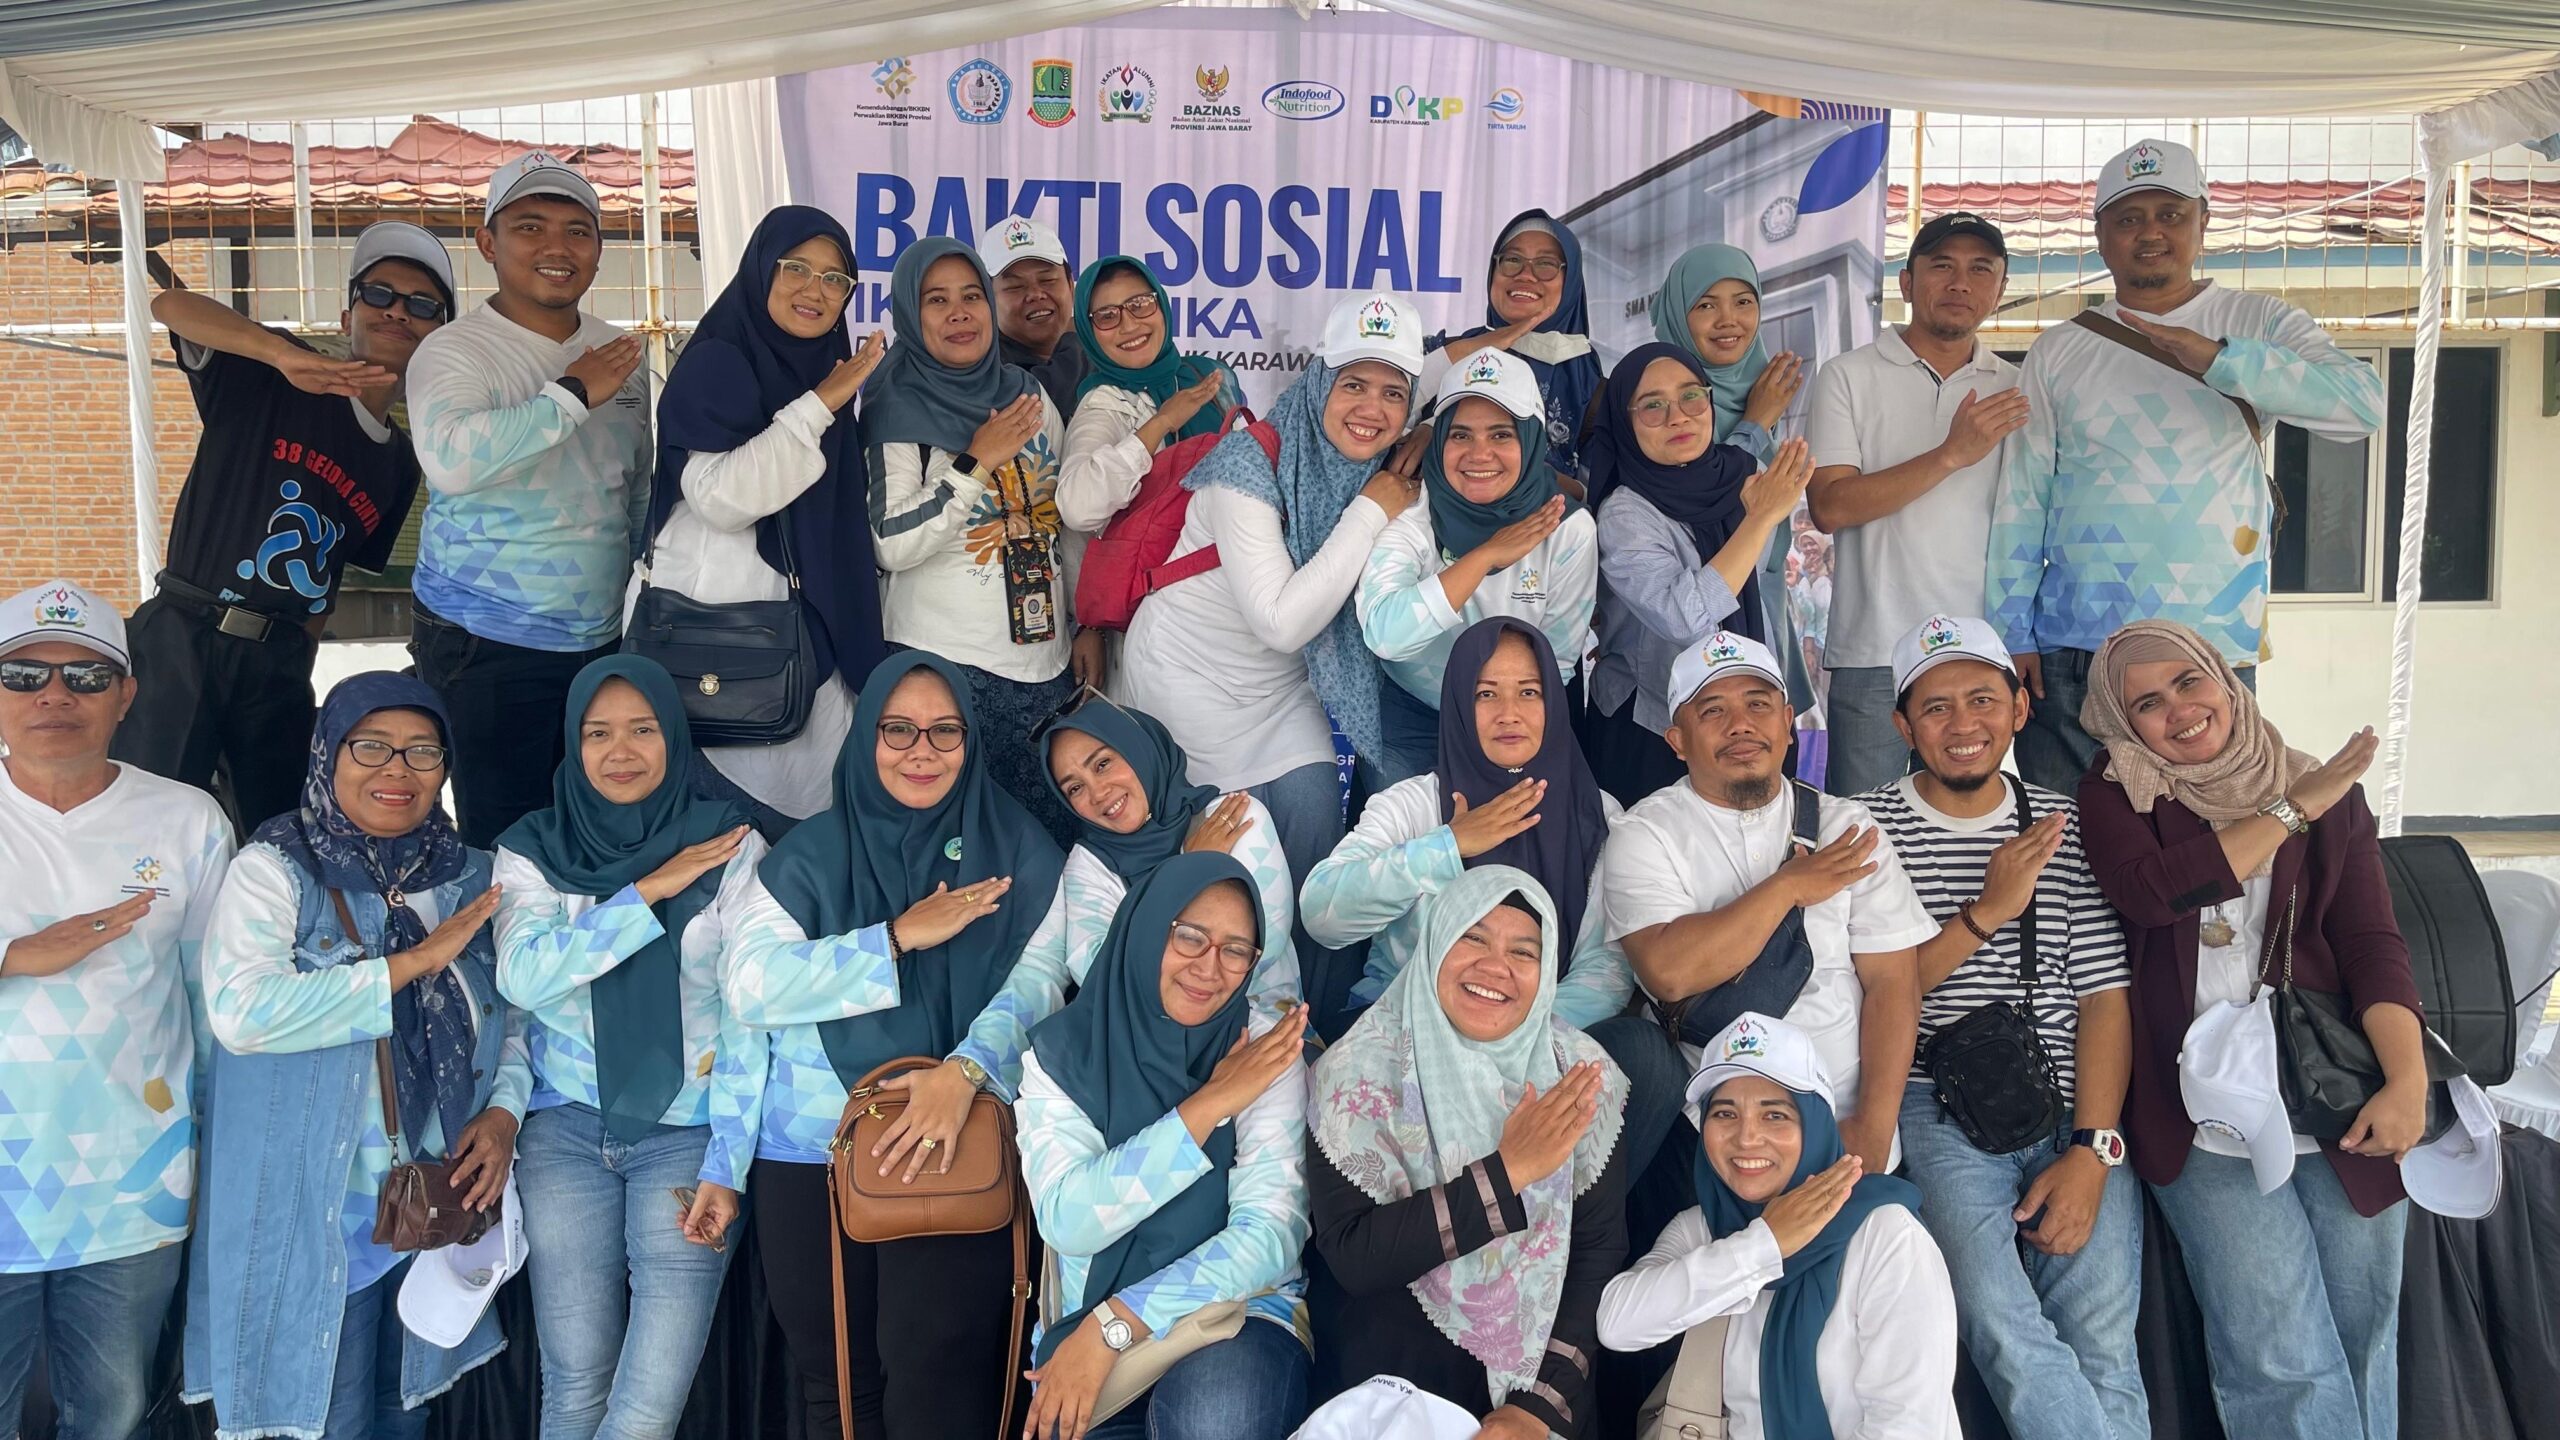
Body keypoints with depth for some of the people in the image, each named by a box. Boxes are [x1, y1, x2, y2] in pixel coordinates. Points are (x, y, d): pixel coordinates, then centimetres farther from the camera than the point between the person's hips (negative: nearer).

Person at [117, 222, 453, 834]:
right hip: (183, 639, -5)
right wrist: (285, 355, -34)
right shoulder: (274, 380, -2)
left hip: (281, 664, 5)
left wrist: (302, 660, 9)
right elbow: (168, 303, -20)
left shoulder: (399, 465, 13)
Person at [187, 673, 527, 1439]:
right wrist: (414, 962, -22)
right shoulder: (274, 869, -9)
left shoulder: (470, 879, 5)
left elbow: (514, 1014, 12)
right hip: (314, 1214, -5)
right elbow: (241, 1009, -24)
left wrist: (504, 1110, -6)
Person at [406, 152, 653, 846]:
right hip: (486, 652, -6)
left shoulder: (619, 354, 9)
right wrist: (572, 395, -24)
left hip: (603, 642, 6)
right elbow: (452, 459, -30)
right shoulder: (453, 351, -9)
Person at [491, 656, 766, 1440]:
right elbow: (523, 978, -13)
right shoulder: (530, 850, 4)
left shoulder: (731, 846, -2)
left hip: (689, 1131, -1)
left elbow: (748, 1018, -4)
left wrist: (726, 1167, -9)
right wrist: (651, 890, -16)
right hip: (567, 1129, 2)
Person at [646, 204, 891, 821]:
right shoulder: (716, 362, -8)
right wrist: (819, 405, -20)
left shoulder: (831, 368, 14)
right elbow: (720, 497, -22)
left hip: (815, 624, 7)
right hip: (723, 614, -7)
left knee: (812, 794, 7)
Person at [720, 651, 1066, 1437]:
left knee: (935, 1374, -11)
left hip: (957, 1148, -2)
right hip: (809, 1154, 2)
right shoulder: (809, 855, 5)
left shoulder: (1020, 852, 4)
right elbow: (748, 985, -8)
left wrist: (963, 1073, -24)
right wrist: (900, 936, -13)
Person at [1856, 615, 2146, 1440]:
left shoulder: (2068, 828, 11)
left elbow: (2105, 999, 6)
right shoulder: (1868, 827, 4)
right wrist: (1985, 912, -12)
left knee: (2101, 1350, -13)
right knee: (2005, 1332, -23)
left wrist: (2091, 1151, -6)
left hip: (2072, 1111, 2)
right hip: (1938, 1114, -2)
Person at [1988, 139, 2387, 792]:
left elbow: (2363, 405, -10)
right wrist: (2011, 634, 0)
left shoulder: (2257, 323, 6)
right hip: (2069, 651, 1)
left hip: (2214, 655, -1)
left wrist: (2219, 359, -20)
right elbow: (2019, 501, 7)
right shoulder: (2057, 352, 9)